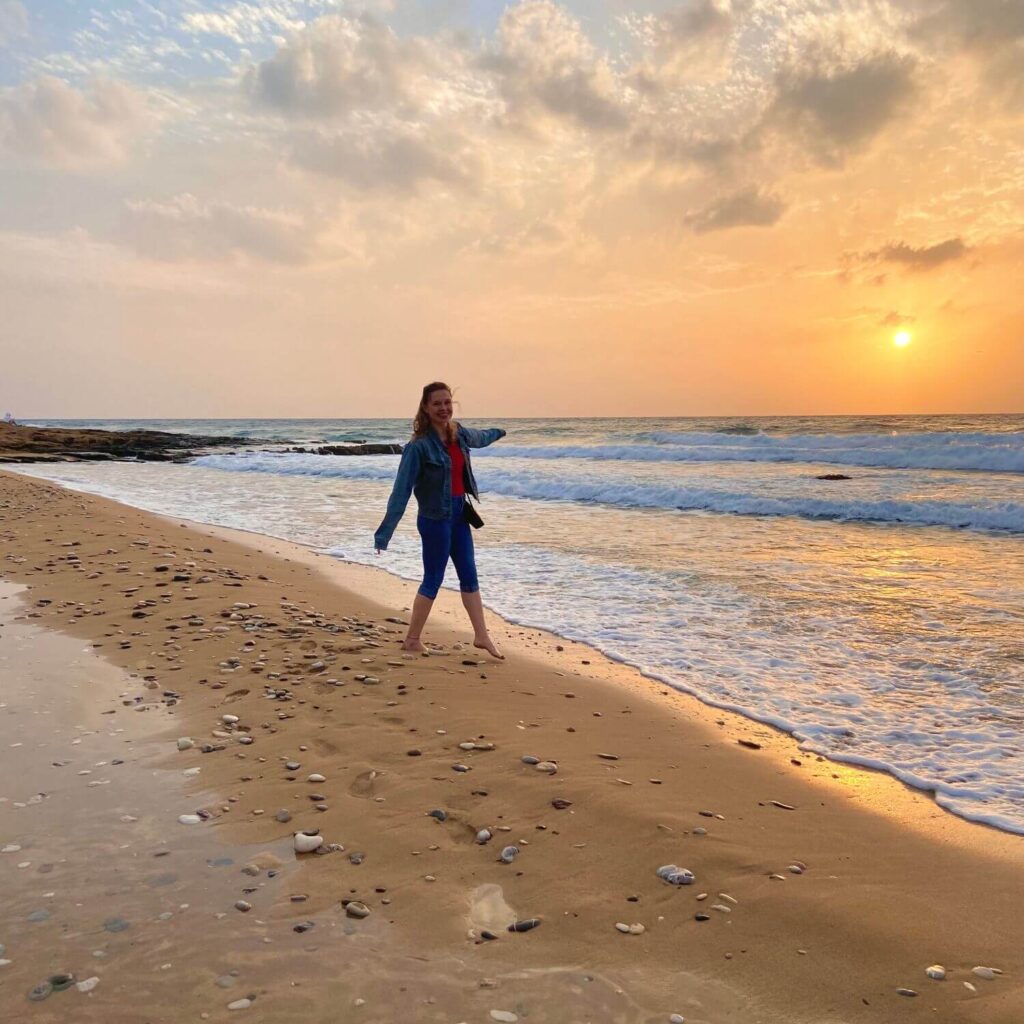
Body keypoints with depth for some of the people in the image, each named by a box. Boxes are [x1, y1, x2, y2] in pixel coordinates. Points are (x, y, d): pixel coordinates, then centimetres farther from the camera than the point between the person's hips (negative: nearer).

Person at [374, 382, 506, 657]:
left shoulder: (459, 433, 1)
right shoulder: (419, 445, -20)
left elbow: (479, 438, 28)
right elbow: (401, 490, -22)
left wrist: (498, 432, 49)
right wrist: (385, 533, -25)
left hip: (459, 512, 7)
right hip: (434, 518, -7)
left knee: (469, 575, 13)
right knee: (433, 580, 2)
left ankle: (481, 636, 24)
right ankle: (412, 640, 18)